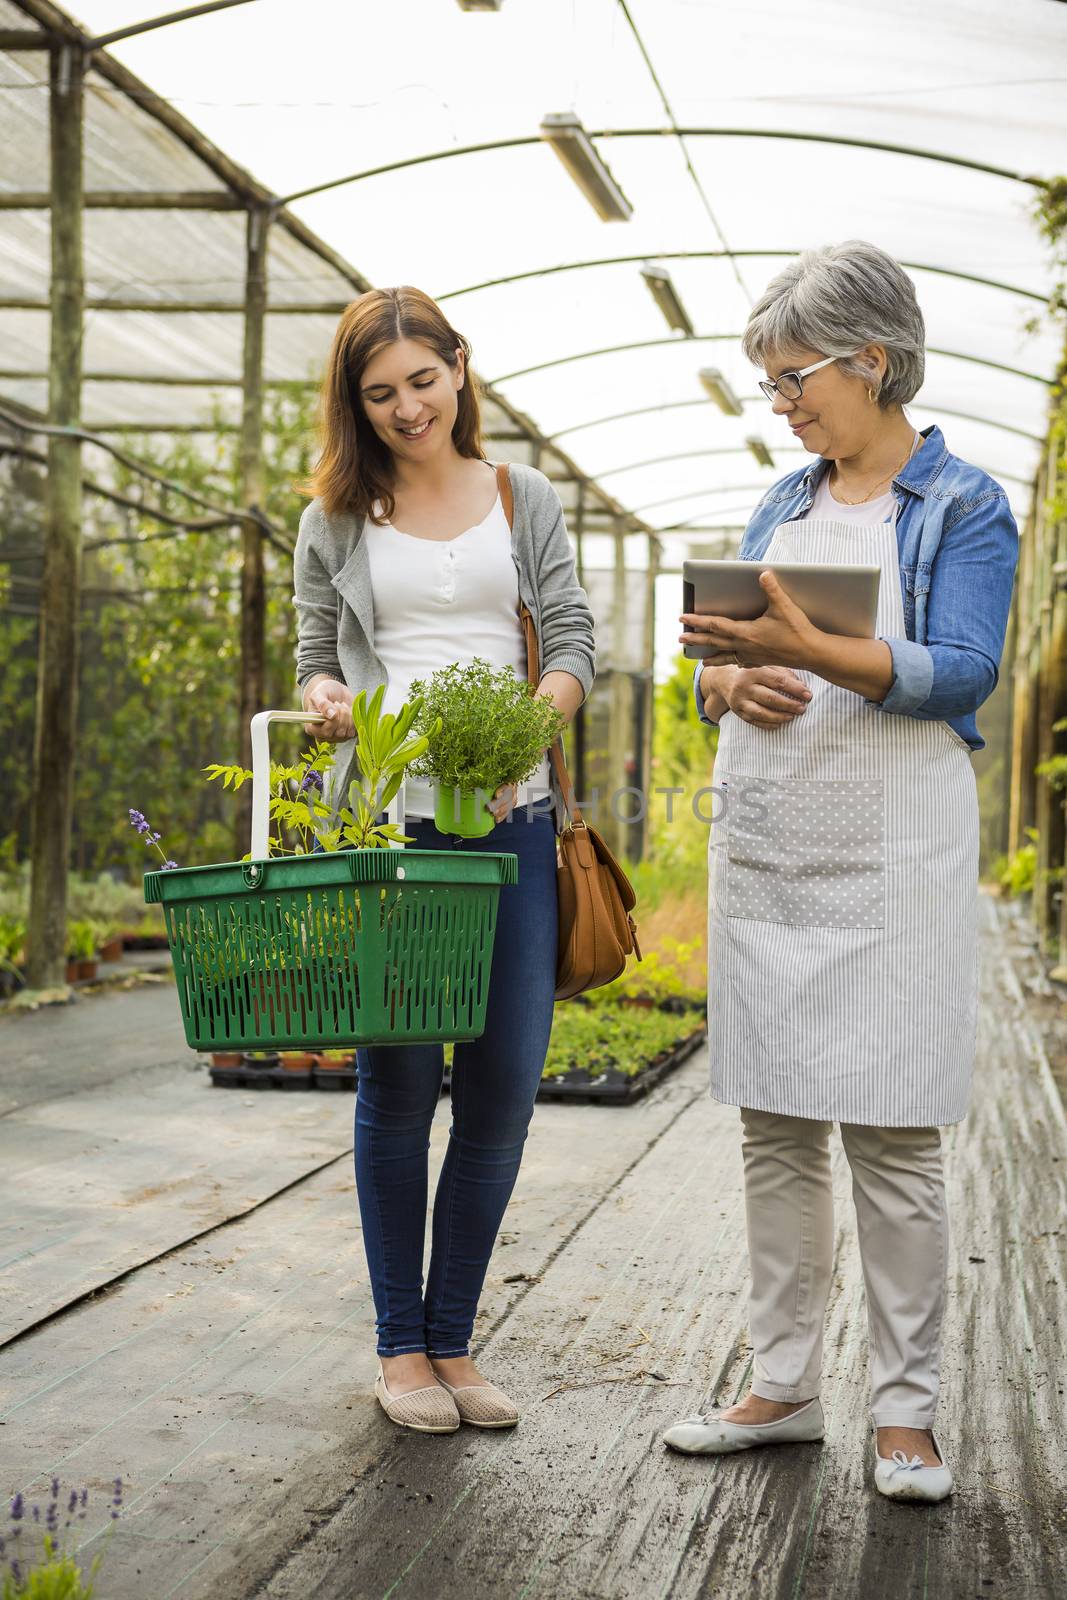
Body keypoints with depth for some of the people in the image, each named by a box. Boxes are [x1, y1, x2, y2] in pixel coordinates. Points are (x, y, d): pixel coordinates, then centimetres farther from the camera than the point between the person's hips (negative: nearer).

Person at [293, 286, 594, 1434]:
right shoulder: (336, 520, 11)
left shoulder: (525, 500, 12)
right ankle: (400, 1347, 14)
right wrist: (325, 698, -9)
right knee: (399, 1078, -1)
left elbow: (571, 643, 6)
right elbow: (316, 652, 15)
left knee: (505, 1082, 1)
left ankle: (452, 1341, 16)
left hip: (510, 815, 1)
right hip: (383, 818, -1)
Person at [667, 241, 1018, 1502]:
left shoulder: (961, 507, -1)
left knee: (891, 1138, -3)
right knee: (774, 1129, 9)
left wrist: (809, 652, -27)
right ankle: (782, 1386, 19)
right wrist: (731, 683, -7)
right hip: (763, 848, 6)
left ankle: (904, 1410, 8)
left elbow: (960, 672, -14)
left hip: (889, 851, -6)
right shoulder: (780, 507, 16)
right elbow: (722, 657, 17)